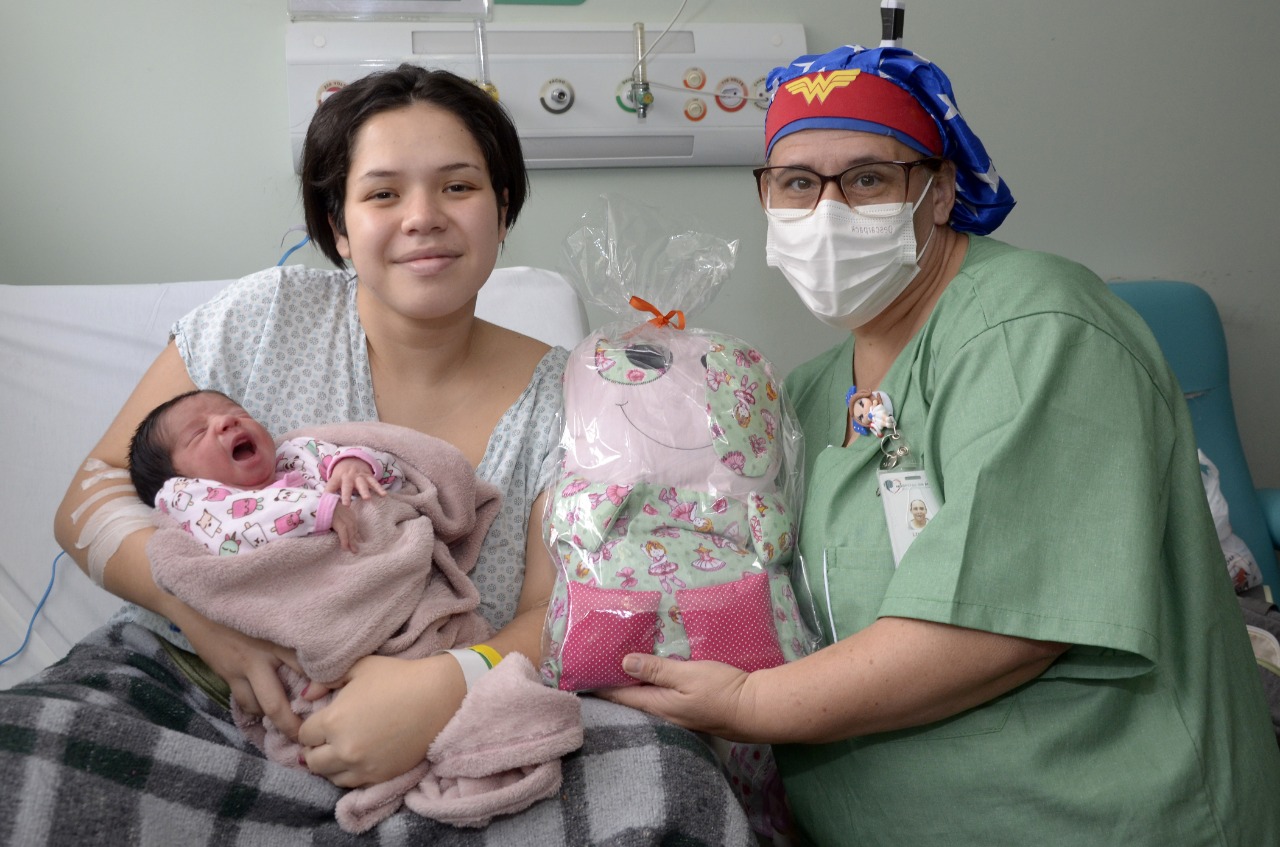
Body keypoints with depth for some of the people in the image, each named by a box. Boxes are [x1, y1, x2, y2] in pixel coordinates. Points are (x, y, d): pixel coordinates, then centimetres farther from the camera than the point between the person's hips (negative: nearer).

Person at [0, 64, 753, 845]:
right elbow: (93, 497, 2)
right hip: (189, 686, 1)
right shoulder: (264, 317, 1)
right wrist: (203, 604, -19)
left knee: (664, 775, -27)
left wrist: (449, 685, -28)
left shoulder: (560, 396, 1)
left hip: (437, 741, 0)